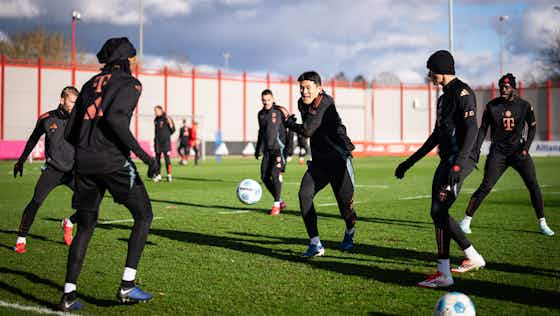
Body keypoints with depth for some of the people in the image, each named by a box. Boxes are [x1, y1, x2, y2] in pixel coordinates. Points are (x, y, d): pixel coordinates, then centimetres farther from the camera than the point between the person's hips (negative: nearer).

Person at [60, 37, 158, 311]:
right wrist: (142, 154, -20)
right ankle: (127, 286, 2)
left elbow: (70, 132, 17)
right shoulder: (130, 83, 0)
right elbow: (115, 117, -19)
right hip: (113, 160, -6)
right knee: (143, 216, 9)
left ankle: (68, 294, 8)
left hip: (84, 162, 7)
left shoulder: (90, 84, 20)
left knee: (85, 227, 15)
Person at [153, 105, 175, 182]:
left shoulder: (166, 118, -5)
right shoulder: (156, 120, 12)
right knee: (157, 159, 7)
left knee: (167, 158, -8)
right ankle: (158, 175, 12)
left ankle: (169, 175, -4)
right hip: (157, 142, 6)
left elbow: (173, 130, -5)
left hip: (165, 142, -6)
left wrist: (170, 123, -20)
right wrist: (155, 139, 16)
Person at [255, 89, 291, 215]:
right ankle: (280, 202, 18)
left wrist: (289, 148, -12)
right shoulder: (261, 114, 12)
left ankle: (276, 205, -3)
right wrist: (258, 149, 25)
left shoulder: (280, 111, -7)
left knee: (275, 174, -16)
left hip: (279, 149, -6)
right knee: (264, 177, 2)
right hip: (267, 150, 6)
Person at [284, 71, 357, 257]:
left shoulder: (325, 104, -18)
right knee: (304, 194, -16)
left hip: (339, 160, -6)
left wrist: (289, 122, -6)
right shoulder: (302, 104, 7)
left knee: (345, 202, 1)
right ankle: (315, 245, -13)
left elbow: (307, 131, -22)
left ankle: (349, 233, 37)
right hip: (318, 161, 6)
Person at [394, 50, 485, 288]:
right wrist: (409, 162, 27)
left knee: (438, 211, -13)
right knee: (439, 213, 12)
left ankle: (443, 274, -11)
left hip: (459, 161, -10)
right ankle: (473, 257, 24)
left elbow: (471, 129, -20)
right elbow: (437, 135, 27)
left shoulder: (462, 92, -9)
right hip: (447, 161, 10)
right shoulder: (445, 96, 21)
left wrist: (458, 163, -29)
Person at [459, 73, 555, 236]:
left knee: (533, 185, -4)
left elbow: (532, 127, 8)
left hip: (518, 150, 1)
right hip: (498, 152, -1)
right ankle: (466, 220, 1)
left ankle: (542, 223, 8)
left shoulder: (524, 105, -1)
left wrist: (526, 147, -4)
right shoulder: (492, 106, -3)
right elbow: (483, 129, 2)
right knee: (486, 186, -8)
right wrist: (476, 150, -8)